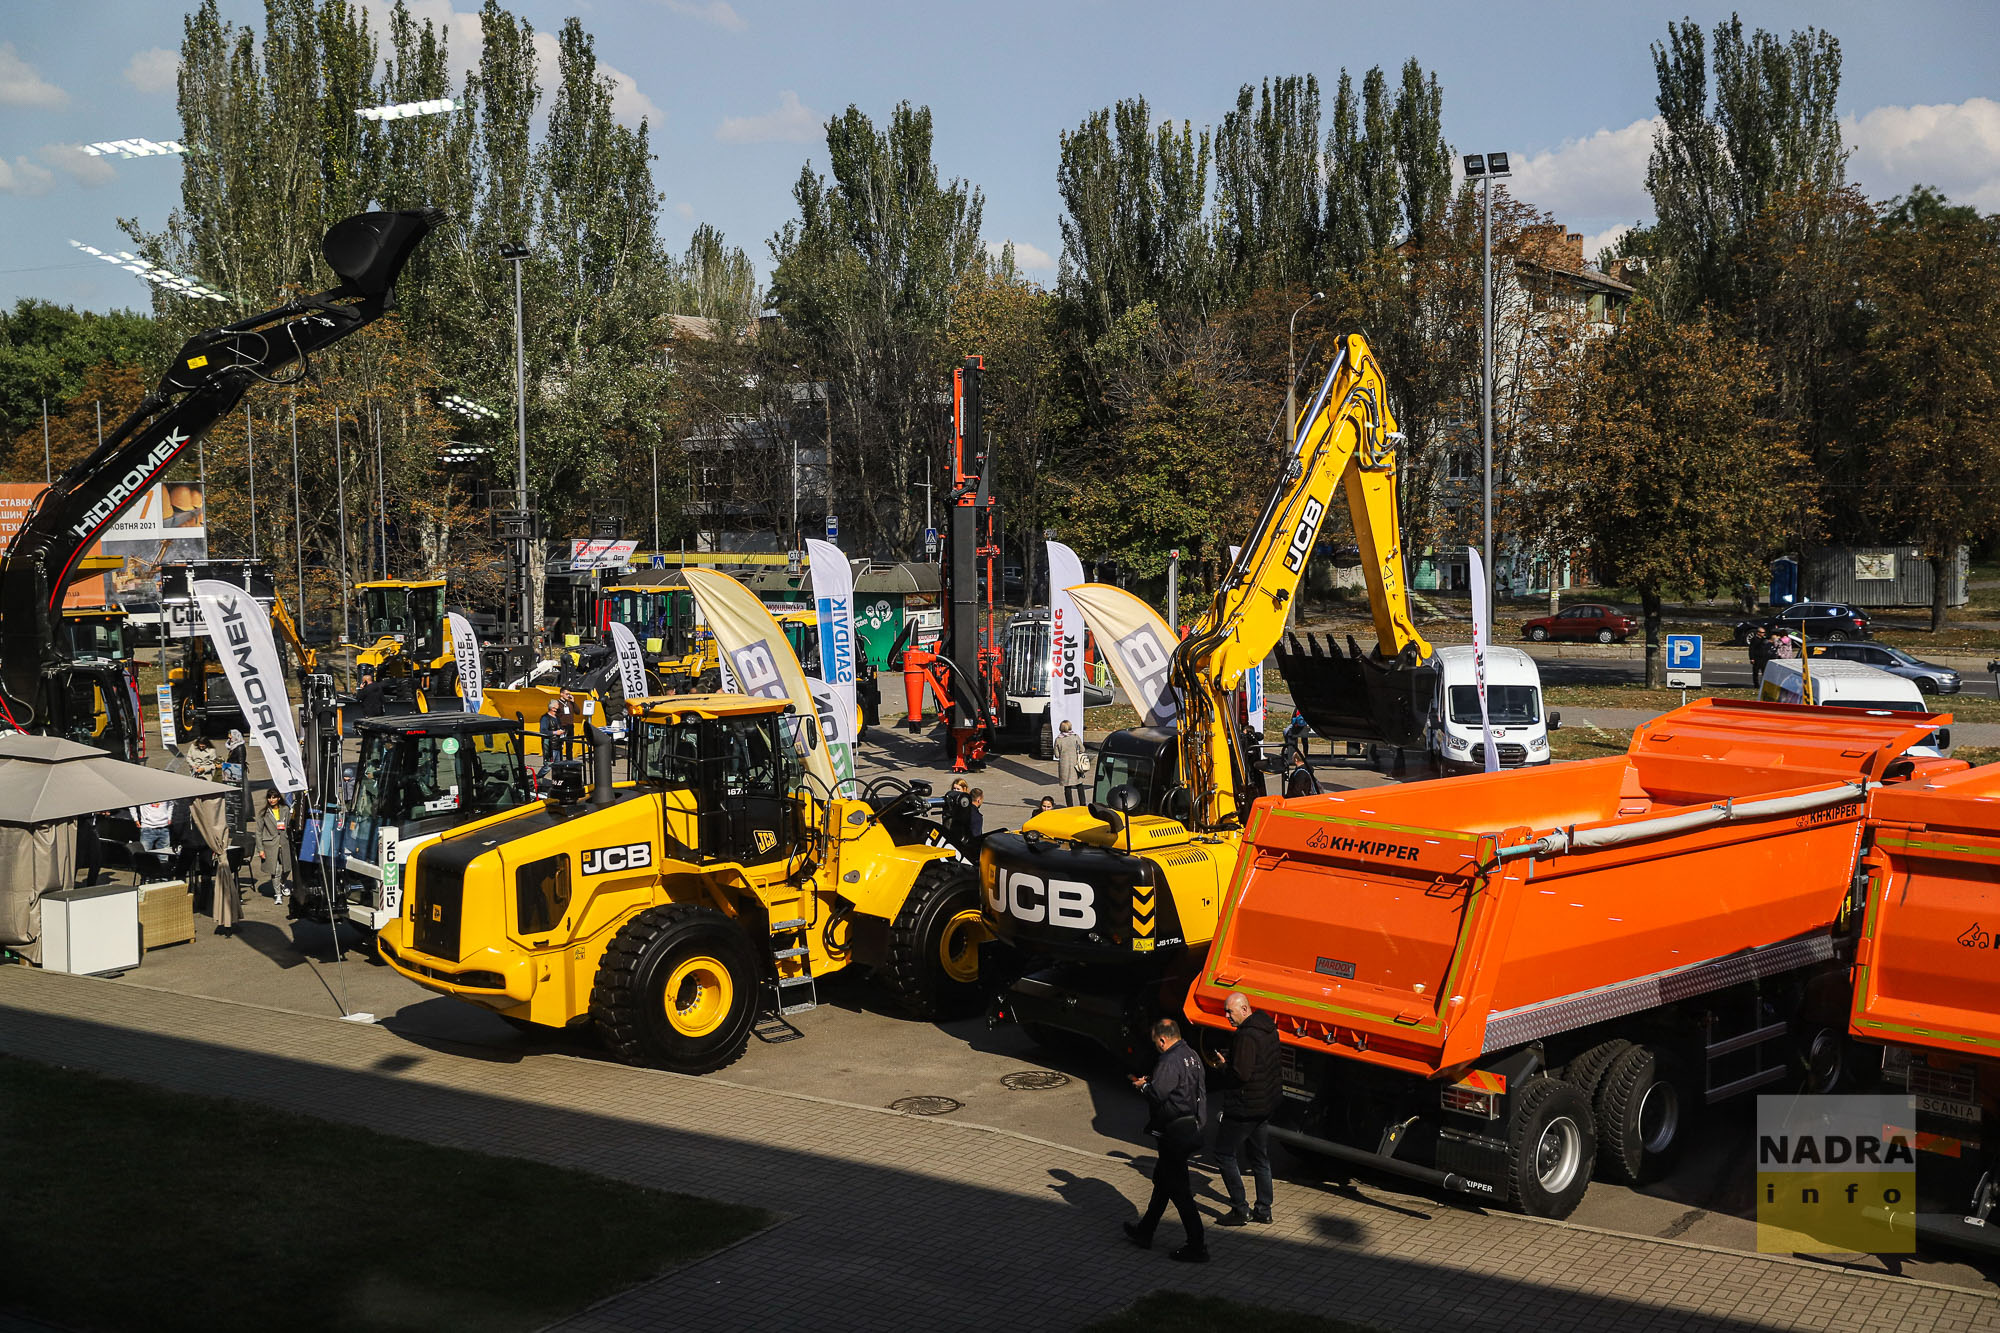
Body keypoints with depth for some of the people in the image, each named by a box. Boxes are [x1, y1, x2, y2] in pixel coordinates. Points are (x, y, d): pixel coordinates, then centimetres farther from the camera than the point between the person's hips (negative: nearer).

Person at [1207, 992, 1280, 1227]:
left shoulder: (1246, 1036, -24)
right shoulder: (1268, 1028, 8)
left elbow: (1241, 1074, -28)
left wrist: (1222, 1066, -10)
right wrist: (1229, 1058, 9)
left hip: (1245, 1107, -10)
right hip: (1266, 1103, 10)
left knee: (1225, 1154, 2)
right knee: (1260, 1157, 17)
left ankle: (1240, 1209, 3)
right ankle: (1263, 1210, 23)